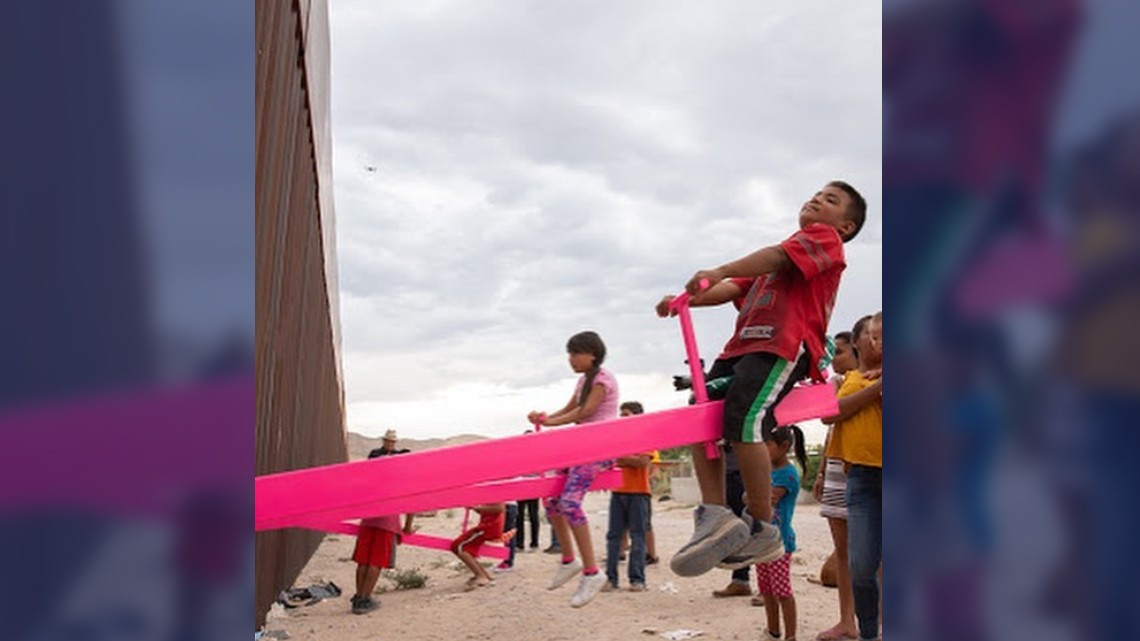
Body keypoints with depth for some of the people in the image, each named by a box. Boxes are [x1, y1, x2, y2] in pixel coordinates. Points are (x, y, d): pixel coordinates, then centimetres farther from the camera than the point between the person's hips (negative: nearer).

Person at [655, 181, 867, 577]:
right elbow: (735, 289, 23)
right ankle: (715, 516, -10)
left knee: (742, 421, -24)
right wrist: (688, 299, 6)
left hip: (785, 346, -9)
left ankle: (762, 533, -13)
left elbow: (779, 257, -10)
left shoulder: (825, 238, 10)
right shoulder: (773, 262, 36)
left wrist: (719, 271, -23)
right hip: (745, 344, 9)